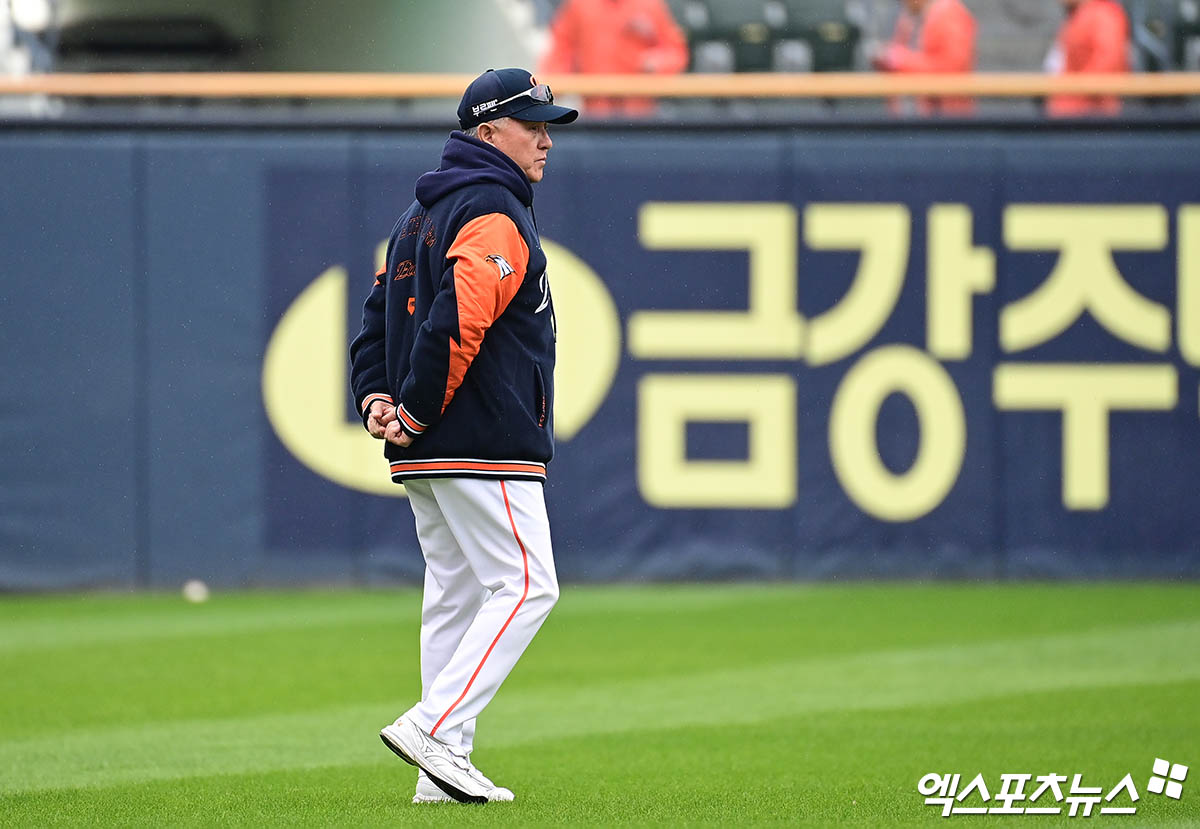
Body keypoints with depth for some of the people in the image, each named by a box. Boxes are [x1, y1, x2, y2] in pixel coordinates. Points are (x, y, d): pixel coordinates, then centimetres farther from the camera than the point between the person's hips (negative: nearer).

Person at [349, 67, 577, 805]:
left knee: (457, 597, 10)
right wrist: (416, 413, -16)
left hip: (424, 452, 10)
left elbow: (377, 317, 18)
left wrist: (376, 399, 4)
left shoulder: (420, 215, 20)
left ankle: (444, 772, 9)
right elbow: (457, 322, -24)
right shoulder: (494, 213, -12)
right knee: (524, 585, -8)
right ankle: (433, 730, -16)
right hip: (483, 442, -10)